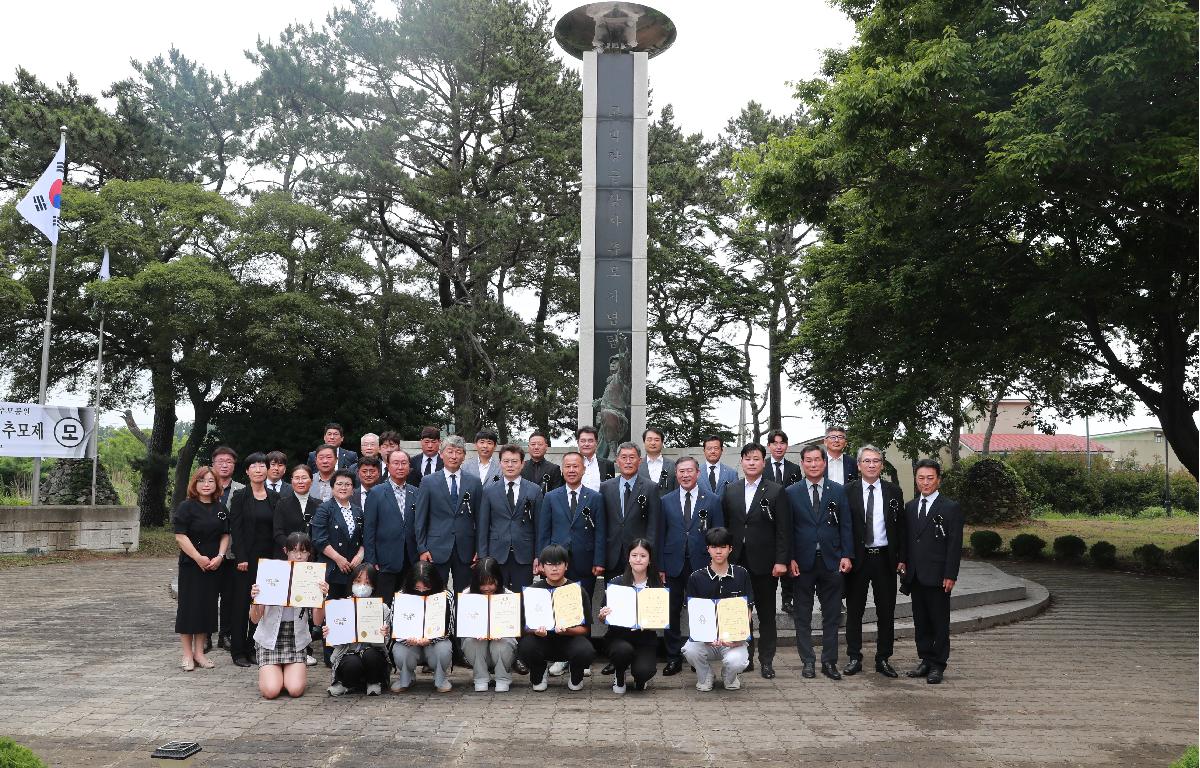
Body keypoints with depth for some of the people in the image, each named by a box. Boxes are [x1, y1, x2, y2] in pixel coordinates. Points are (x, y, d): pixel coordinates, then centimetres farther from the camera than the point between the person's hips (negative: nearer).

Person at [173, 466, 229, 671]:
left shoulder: (220, 508, 9)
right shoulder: (186, 506, -6)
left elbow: (225, 535, 10)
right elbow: (180, 536, -12)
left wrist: (219, 557, -5)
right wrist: (199, 558, -16)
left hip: (213, 565, 5)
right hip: (191, 564, -4)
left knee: (208, 606, 8)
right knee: (189, 606, -1)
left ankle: (199, 652, 18)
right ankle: (187, 655, 9)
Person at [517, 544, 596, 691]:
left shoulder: (578, 590, -3)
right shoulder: (533, 590, 0)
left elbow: (585, 628, -4)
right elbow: (524, 626, -3)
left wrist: (567, 630, -25)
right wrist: (535, 631, -27)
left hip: (570, 639, -1)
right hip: (541, 639, 1)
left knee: (585, 651, -34)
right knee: (525, 646, -32)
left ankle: (575, 677, 6)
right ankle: (539, 675, 5)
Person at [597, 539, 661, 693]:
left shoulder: (657, 586, -1)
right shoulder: (617, 583, -4)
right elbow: (602, 619, 2)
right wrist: (602, 616, -21)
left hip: (646, 639, 1)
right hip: (619, 636, 0)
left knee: (644, 672, -26)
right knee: (624, 650, -34)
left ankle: (640, 676, 14)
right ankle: (619, 675, 2)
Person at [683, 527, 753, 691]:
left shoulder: (741, 575, 4)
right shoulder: (696, 578, 2)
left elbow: (747, 610, 3)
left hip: (733, 638, 0)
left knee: (736, 661, -31)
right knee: (690, 650, -32)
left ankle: (729, 677, 10)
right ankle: (705, 677, 4)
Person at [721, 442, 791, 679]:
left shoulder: (776, 491, -2)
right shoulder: (730, 490, 8)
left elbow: (783, 529, -5)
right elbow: (724, 524, 9)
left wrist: (781, 561, -10)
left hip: (764, 562, -2)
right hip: (737, 561, 3)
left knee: (766, 614, 6)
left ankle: (766, 660, 14)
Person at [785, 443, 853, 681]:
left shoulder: (838, 491, 5)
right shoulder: (792, 493, 2)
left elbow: (846, 525, 4)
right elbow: (787, 528, 1)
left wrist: (847, 555, -5)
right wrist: (790, 558, -7)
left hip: (831, 561, 1)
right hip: (802, 562, 0)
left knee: (831, 615, 6)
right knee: (802, 615, 6)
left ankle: (829, 661, 16)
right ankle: (808, 661, 16)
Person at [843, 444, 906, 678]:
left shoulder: (893, 491, 4)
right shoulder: (848, 492, -2)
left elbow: (901, 527, 6)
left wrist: (901, 558, 0)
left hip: (885, 558, 2)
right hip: (857, 558, -2)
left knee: (886, 611, 8)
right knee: (854, 611, 7)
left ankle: (883, 659, 20)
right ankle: (854, 658, 17)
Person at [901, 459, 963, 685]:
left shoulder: (951, 508, -4)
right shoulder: (910, 507, 13)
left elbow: (955, 544, -7)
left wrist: (950, 575, -12)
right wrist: (903, 562, 5)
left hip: (938, 576, -5)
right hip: (915, 575, 5)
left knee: (939, 622, 2)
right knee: (920, 621, 11)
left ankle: (938, 665, 10)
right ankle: (926, 660, 21)